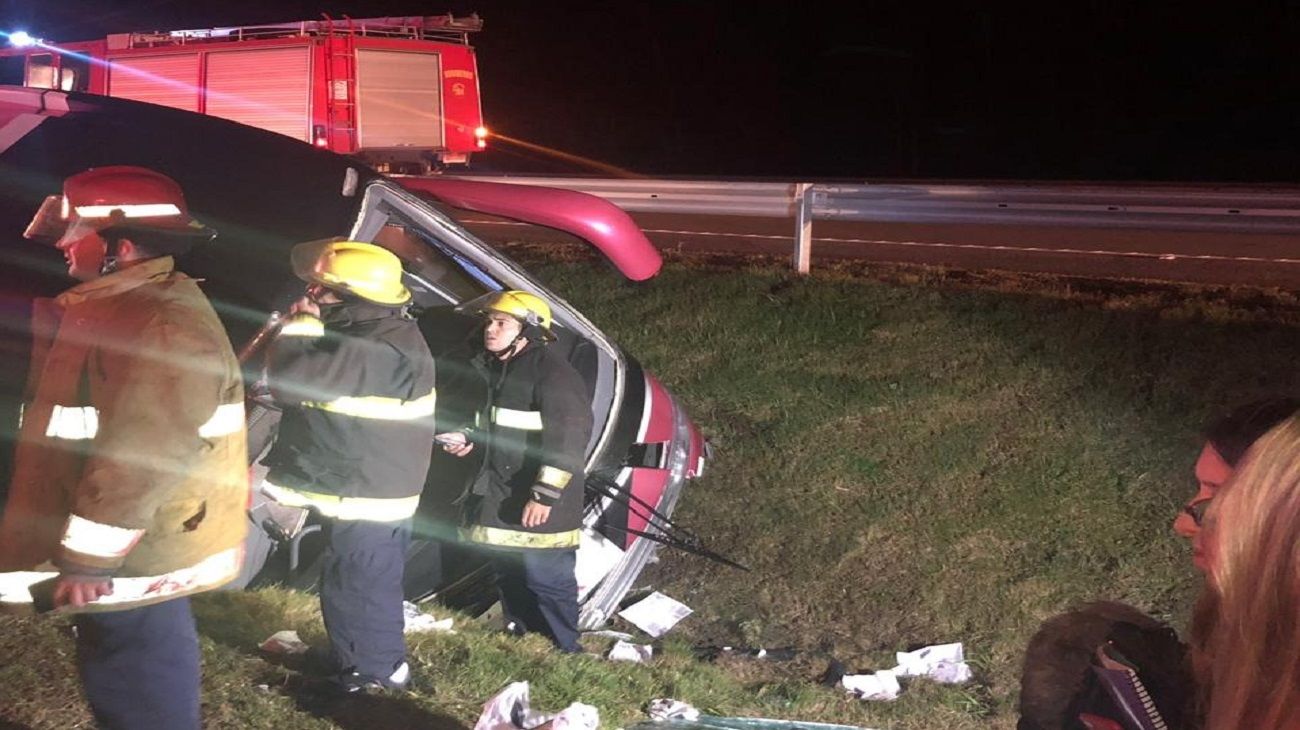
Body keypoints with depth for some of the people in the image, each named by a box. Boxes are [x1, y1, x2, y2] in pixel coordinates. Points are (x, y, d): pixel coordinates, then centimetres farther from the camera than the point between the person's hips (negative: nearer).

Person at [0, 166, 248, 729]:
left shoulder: (165, 327, -25)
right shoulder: (117, 305, 10)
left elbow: (142, 457, -28)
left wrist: (85, 557, -24)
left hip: (134, 558, -10)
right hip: (141, 550, 11)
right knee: (138, 680, 23)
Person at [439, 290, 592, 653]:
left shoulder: (551, 370, -19)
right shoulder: (501, 367, 12)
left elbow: (568, 438, -25)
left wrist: (545, 495, -27)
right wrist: (471, 439, 10)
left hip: (540, 501, -10)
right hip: (503, 495, 10)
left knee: (546, 576, -6)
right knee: (509, 571, 18)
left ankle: (563, 650, 6)